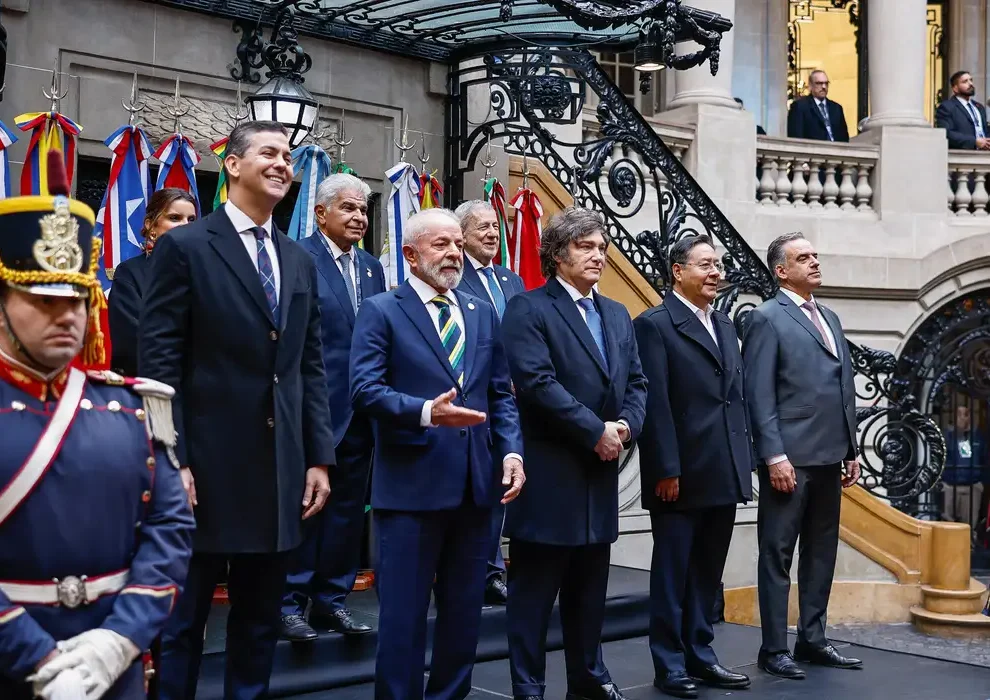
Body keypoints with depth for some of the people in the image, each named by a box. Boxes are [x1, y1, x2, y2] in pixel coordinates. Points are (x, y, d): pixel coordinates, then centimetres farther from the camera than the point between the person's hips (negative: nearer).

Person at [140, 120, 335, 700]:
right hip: (207, 465, -5)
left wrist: (319, 457, 6)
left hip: (281, 468, 6)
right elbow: (159, 362, -9)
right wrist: (171, 461, -14)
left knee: (260, 621, 15)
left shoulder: (300, 261, 13)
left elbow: (311, 367, 12)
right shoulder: (185, 246, -4)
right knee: (183, 619, 7)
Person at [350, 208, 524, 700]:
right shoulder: (381, 311, -2)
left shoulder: (482, 313, 14)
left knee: (464, 611, 14)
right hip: (411, 484, -5)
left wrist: (511, 450, -1)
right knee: (403, 613, 1)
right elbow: (364, 389, -13)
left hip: (475, 483, 6)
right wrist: (426, 411, -26)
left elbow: (501, 394, 13)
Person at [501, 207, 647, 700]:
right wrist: (596, 431, -16)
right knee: (535, 590, 2)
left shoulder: (617, 315, 16)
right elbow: (537, 382, -18)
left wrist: (626, 425, -7)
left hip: (600, 471, 7)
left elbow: (637, 382, 14)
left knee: (589, 587, 16)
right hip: (549, 472, -7)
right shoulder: (527, 309, -7)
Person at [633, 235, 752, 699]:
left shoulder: (725, 326, 16)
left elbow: (737, 397, 16)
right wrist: (667, 469, -18)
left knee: (707, 573, 15)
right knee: (673, 573, 4)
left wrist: (744, 460, 10)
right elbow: (655, 403, -14)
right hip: (681, 474, -7)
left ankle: (700, 656, 26)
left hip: (723, 473, 7)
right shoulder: (655, 325, -8)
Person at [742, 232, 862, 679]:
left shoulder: (829, 318, 17)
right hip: (791, 458, -8)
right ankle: (773, 650, 8)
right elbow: (759, 395, -12)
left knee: (821, 554, 14)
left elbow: (845, 388, 18)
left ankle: (812, 641, 24)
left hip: (829, 458, 8)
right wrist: (774, 456, -17)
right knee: (778, 556, 1)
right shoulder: (767, 318, -6)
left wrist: (851, 450, 14)